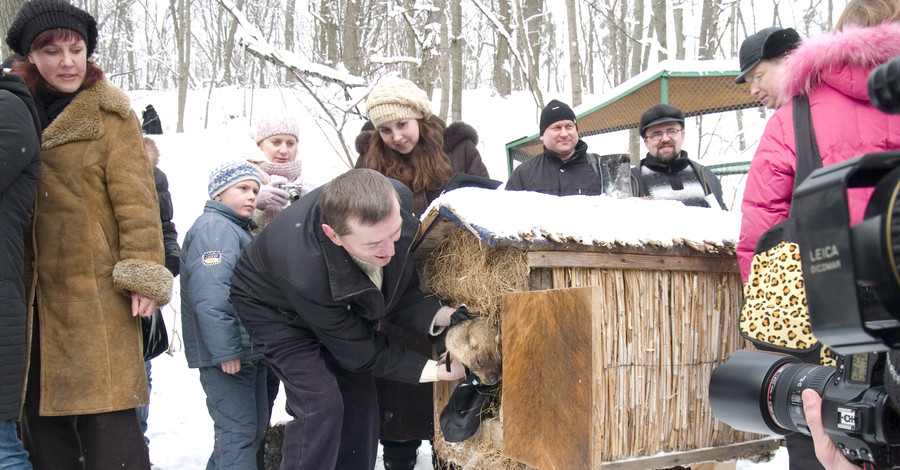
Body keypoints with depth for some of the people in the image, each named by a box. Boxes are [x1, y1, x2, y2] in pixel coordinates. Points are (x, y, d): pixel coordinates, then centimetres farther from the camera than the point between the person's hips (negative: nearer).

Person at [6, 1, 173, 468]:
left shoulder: (110, 115, -1)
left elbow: (135, 199, -7)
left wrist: (143, 272, -14)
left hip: (96, 289, -5)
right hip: (30, 293, 5)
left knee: (106, 417, -5)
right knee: (39, 408, 11)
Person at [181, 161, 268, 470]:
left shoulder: (240, 230, 19)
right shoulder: (214, 228, -15)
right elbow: (210, 297, -26)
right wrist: (225, 351, -27)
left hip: (248, 350, 11)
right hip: (226, 354, -11)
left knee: (256, 427, 17)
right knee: (238, 430, -8)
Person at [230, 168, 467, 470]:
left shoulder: (399, 200, -32)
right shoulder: (304, 272, -44)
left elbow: (401, 295, -15)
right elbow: (360, 352, -26)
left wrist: (443, 316, -33)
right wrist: (436, 370, -26)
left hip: (339, 307, 6)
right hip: (278, 312, -6)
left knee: (360, 397, 5)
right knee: (321, 403, -18)